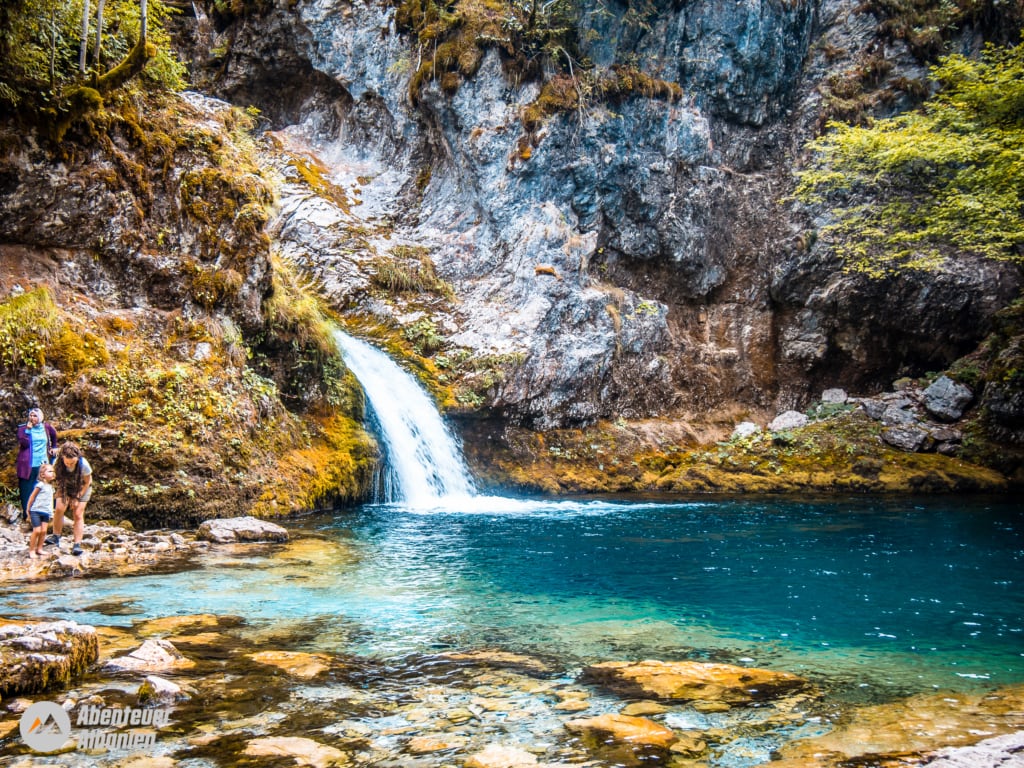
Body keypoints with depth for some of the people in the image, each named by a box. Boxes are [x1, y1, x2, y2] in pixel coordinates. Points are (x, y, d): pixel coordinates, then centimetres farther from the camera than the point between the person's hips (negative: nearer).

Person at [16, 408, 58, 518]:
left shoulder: (46, 427, 7)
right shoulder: (23, 428, -2)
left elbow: (54, 434, 29)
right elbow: (24, 443, -15)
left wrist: (54, 447, 27)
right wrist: (28, 430, -18)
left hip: (42, 465, 3)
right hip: (27, 466, -3)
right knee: (27, 491, -2)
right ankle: (26, 515, 3)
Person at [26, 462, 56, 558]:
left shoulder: (51, 486, 12)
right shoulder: (40, 485, -10)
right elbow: (32, 497, -5)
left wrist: (51, 512, 16)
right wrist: (28, 509, 0)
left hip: (46, 512, 6)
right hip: (36, 511, -6)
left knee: (43, 530, 2)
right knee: (37, 531, -8)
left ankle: (39, 548, 13)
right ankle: (31, 550, 3)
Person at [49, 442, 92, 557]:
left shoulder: (83, 464, -32)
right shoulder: (58, 463, -26)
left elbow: (87, 483, -15)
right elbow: (57, 480, -7)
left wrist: (77, 498, -14)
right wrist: (63, 496, -12)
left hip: (82, 488, -2)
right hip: (65, 487, 2)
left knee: (78, 514, -10)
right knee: (59, 509, -18)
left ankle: (77, 544, -7)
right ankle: (56, 537, -2)